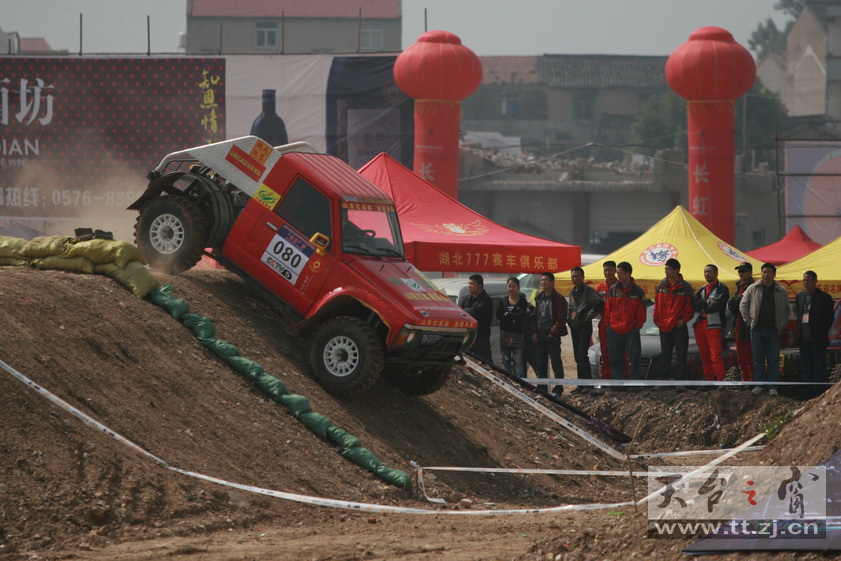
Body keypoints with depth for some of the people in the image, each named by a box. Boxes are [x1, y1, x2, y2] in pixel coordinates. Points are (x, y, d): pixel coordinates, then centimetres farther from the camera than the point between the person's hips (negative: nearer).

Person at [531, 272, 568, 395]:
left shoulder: (558, 299, -6)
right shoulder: (539, 298, 15)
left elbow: (561, 319, -10)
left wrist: (553, 333, -14)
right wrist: (534, 332, 7)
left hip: (552, 335, -7)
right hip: (539, 336, 7)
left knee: (556, 362, -3)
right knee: (540, 364, 7)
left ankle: (558, 389, 0)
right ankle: (542, 389, 12)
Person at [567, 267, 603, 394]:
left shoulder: (588, 291, -9)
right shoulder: (572, 292, 16)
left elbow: (598, 304, -21)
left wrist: (587, 317, -17)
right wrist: (569, 319, 11)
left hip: (584, 326, -8)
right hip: (574, 326, 8)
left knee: (582, 355, -14)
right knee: (577, 356, 8)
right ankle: (581, 384, 12)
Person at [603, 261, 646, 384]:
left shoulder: (637, 291, -2)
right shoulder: (613, 290, 5)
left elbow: (641, 311, 1)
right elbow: (607, 309, 9)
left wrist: (638, 325, -3)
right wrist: (607, 324, 3)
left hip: (631, 331, -3)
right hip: (614, 331, 3)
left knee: (634, 359, -1)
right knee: (616, 359, 7)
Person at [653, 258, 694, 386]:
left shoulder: (685, 287, -5)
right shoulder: (662, 285, 7)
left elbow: (690, 307, -2)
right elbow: (657, 304, 13)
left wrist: (684, 319, -13)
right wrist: (657, 319, 5)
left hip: (679, 326, -4)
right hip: (664, 326, 4)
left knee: (681, 355, -4)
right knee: (665, 356, 11)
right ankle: (667, 379, 19)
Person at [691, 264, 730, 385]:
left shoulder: (722, 288, 2)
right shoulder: (701, 290, 20)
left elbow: (718, 305, -12)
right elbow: (695, 305, 4)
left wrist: (703, 307, -1)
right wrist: (707, 302, -10)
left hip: (715, 324, -7)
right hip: (700, 325, 7)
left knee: (716, 355, -14)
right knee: (704, 355, 6)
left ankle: (720, 379, -14)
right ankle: (709, 379, 11)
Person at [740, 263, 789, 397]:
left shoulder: (781, 292, 7)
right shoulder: (753, 289, 5)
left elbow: (786, 310, 15)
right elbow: (743, 305, 8)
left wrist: (782, 325, 5)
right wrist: (749, 321, 1)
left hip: (774, 330, 0)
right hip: (757, 329, 0)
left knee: (773, 360, -2)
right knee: (758, 359, 1)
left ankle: (773, 387, 1)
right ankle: (759, 385, 6)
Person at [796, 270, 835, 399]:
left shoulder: (824, 298, -6)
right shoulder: (800, 296, 11)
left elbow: (830, 318, -3)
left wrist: (822, 333, -4)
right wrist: (799, 333, 10)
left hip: (818, 339, -6)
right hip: (804, 339, 6)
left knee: (819, 368, -5)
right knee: (806, 368, 10)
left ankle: (820, 392, -3)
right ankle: (808, 393, 16)